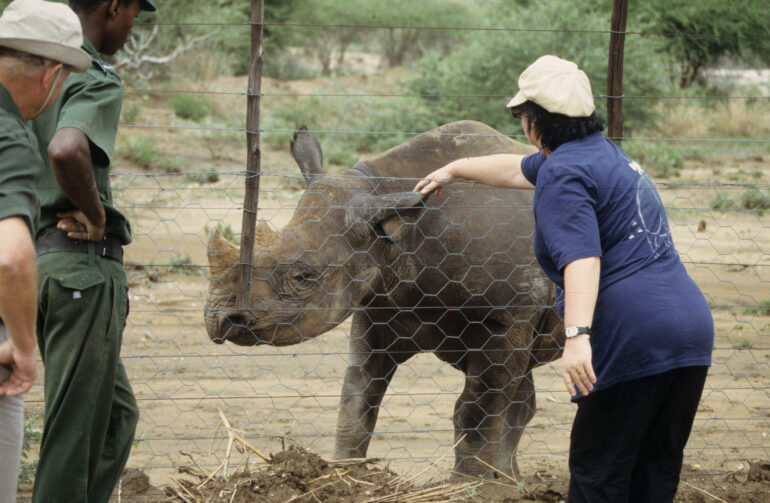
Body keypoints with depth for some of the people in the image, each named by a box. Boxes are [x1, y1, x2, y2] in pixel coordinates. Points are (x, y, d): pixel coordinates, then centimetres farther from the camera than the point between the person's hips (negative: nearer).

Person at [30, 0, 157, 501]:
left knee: (117, 413, 19)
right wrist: (95, 212, -18)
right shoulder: (96, 81, -14)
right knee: (76, 429, -3)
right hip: (82, 261, -9)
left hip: (34, 254, 9)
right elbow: (66, 151, -35)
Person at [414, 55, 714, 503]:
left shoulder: (564, 172, -8)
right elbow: (516, 169, 41)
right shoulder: (603, 152, 23)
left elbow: (582, 257, -24)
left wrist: (578, 335, -34)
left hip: (634, 339, -9)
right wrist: (453, 169, 53)